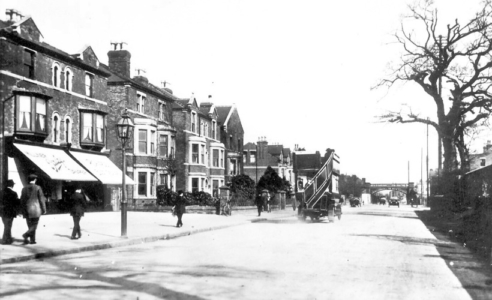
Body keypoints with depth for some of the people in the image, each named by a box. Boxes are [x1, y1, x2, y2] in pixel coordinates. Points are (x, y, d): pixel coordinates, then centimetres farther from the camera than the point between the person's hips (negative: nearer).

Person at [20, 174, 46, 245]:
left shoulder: (24, 188, 5)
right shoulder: (38, 188, -6)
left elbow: (22, 200, 7)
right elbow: (41, 199, -5)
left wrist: (23, 210, 15)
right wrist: (44, 209, 2)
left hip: (27, 210, 4)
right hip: (36, 210, -4)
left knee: (30, 226, 12)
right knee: (34, 226, 0)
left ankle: (32, 240, 10)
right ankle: (26, 235, -21)